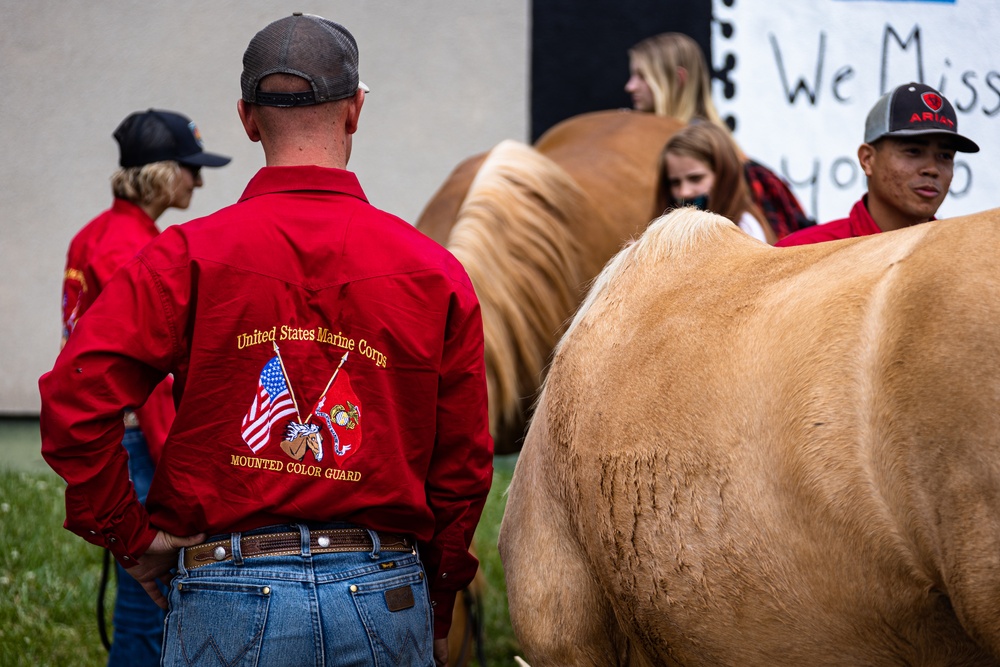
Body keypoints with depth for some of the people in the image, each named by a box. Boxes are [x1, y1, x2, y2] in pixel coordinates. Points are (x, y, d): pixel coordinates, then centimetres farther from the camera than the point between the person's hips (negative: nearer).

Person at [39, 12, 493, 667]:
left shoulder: (188, 257, -3)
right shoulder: (437, 273, 3)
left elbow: (74, 399, -12)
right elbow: (465, 464, 6)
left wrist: (130, 537, 1)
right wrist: (436, 614, 17)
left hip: (229, 601, -1)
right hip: (389, 599, 2)